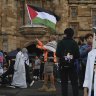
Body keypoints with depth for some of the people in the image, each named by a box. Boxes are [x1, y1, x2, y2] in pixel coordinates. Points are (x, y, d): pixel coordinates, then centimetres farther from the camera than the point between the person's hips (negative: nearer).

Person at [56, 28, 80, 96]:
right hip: (72, 65, 0)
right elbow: (78, 55, -5)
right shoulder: (74, 43, -2)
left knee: (64, 83, 7)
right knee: (74, 82, 6)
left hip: (63, 65, 0)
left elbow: (57, 54, -13)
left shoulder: (61, 42, -5)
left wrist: (60, 58, 7)